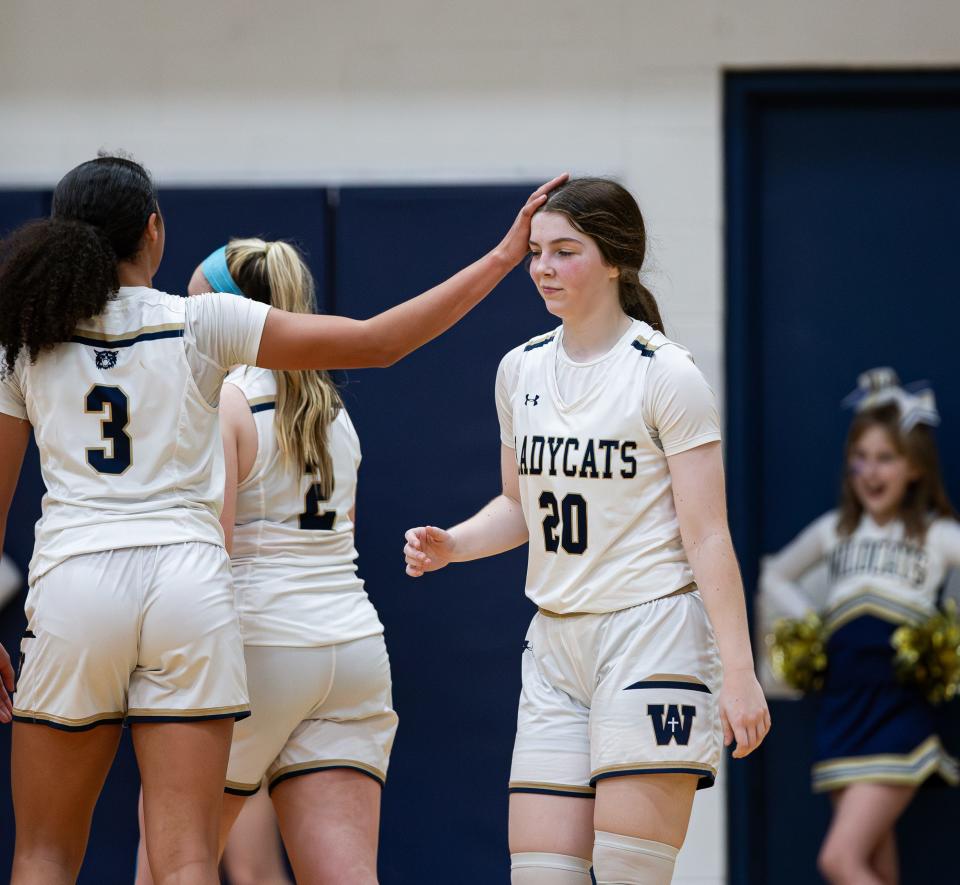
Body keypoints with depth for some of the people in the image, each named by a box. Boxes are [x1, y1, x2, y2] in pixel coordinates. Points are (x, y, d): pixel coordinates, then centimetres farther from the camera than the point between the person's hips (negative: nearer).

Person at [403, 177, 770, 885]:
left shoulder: (664, 374, -8)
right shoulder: (521, 370, 10)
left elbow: (707, 535, -10)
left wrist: (739, 672, -15)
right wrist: (451, 545, 2)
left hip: (652, 639, -6)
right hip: (556, 644, 6)